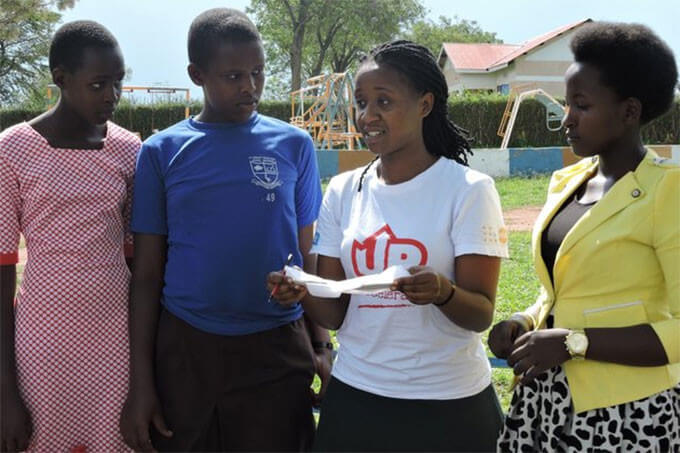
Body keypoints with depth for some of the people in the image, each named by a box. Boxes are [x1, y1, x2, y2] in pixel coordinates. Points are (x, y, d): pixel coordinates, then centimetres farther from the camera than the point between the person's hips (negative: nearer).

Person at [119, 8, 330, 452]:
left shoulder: (294, 145, 2)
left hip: (278, 349, 1)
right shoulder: (162, 152, 0)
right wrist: (141, 380, -1)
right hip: (185, 349, 0)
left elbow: (307, 254, 7)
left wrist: (322, 345, 3)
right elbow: (147, 274, 1)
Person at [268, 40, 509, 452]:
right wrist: (303, 293, -18)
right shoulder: (343, 191, 2)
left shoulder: (468, 189, -10)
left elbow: (481, 314, -12)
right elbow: (335, 313, 2)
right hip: (355, 397, 4)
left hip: (448, 404, -3)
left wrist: (442, 292, -32)